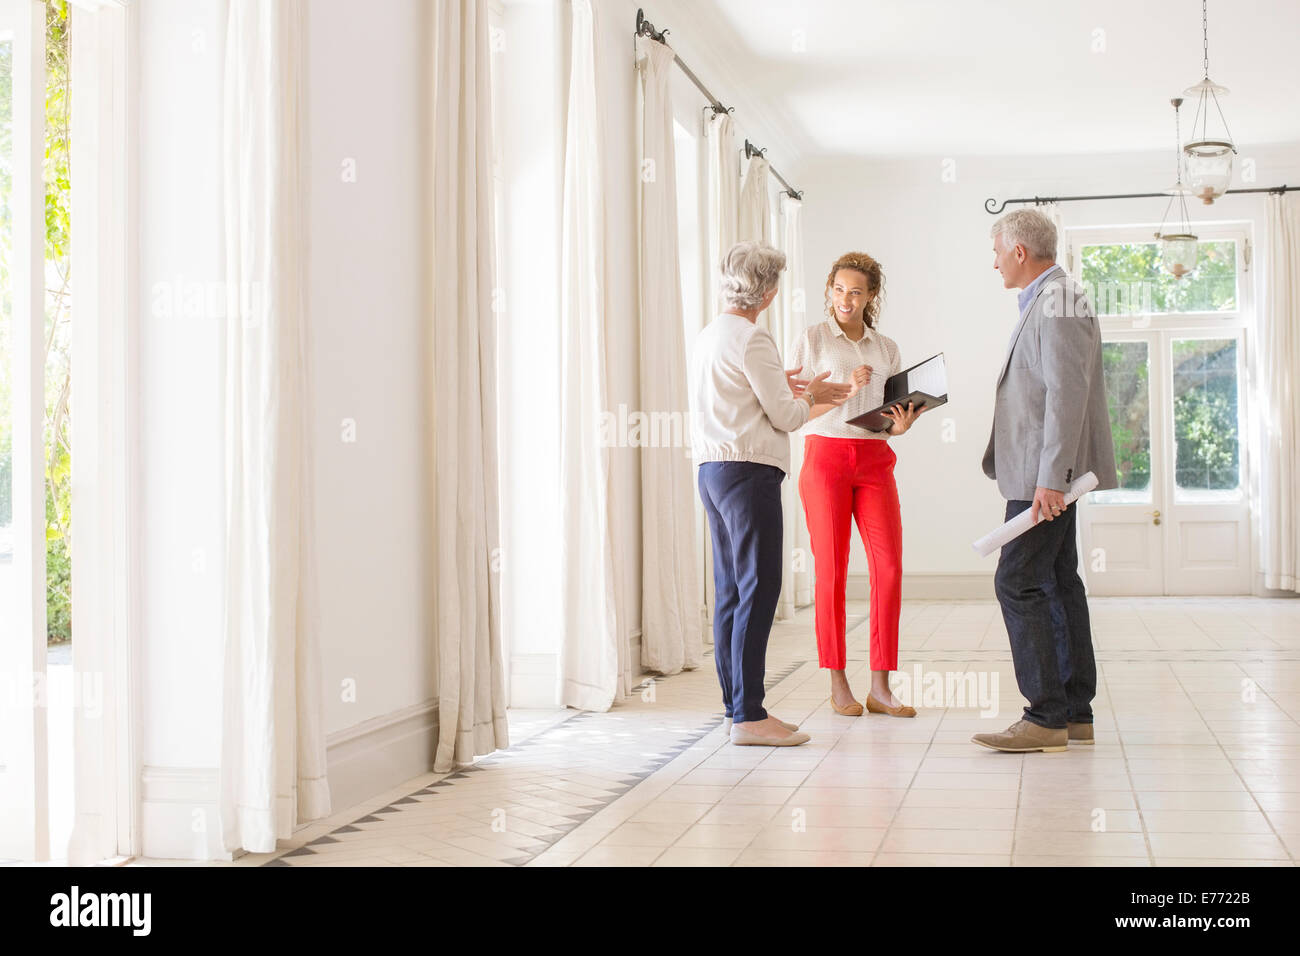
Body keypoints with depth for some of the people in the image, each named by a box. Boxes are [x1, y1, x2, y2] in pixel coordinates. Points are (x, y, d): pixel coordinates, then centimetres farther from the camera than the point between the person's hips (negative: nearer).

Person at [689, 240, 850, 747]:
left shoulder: (707, 335, 16)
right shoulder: (752, 338, -13)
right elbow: (785, 416, -11)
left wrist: (780, 387, 21)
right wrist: (809, 395, 8)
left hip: (712, 470, 10)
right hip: (748, 471, -10)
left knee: (731, 591, 11)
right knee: (757, 590, -8)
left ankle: (737, 705, 16)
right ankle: (748, 714, -7)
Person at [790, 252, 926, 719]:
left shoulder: (886, 348, 14)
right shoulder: (813, 338, 4)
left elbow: (895, 412, 16)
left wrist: (902, 425, -7)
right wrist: (842, 389, -15)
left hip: (875, 461, 3)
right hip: (826, 456, -3)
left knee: (890, 567, -5)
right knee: (832, 571, -2)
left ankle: (880, 688, 0)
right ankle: (838, 685, 7)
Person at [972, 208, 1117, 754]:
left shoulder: (1057, 301, -15)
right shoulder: (1047, 300, 18)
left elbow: (1068, 392, -22)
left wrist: (1050, 478, -25)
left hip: (1046, 472, -11)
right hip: (1046, 473, 11)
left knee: (1017, 583, -11)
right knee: (1057, 584, 11)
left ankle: (1047, 717, -9)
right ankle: (1075, 713, 17)